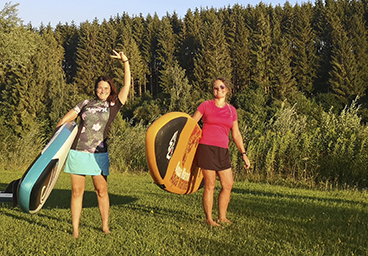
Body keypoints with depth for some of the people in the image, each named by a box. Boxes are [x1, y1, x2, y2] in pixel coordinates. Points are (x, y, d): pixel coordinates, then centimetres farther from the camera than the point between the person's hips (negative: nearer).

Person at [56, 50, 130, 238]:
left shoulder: (113, 106, 7)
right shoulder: (86, 104, 11)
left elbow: (127, 85, 2)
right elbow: (66, 119, 13)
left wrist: (125, 62, -3)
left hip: (98, 154, -1)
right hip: (78, 152, 1)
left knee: (101, 190, 1)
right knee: (77, 191, 2)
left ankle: (105, 227, 14)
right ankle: (75, 230, 8)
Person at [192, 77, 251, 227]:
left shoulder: (231, 110, 13)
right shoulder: (205, 106, 3)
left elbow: (236, 134, 17)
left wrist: (243, 153, 13)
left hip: (222, 151, 5)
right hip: (206, 148, -5)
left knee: (228, 185, 5)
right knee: (210, 185, -3)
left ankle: (222, 217, 19)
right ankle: (209, 219, 8)